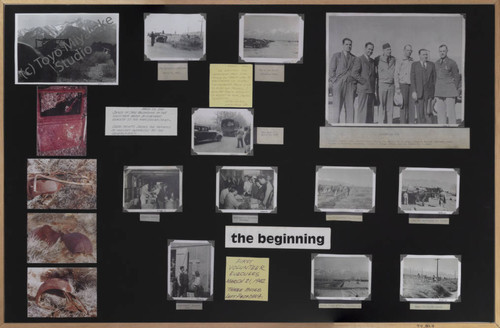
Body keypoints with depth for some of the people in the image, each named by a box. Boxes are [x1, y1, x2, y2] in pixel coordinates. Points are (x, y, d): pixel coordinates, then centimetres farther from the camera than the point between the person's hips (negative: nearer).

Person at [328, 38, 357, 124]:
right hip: (338, 84, -3)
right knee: (336, 108, -6)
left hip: (350, 85, 3)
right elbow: (331, 70, 4)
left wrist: (356, 87, 5)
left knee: (350, 107, -1)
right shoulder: (336, 56, 8)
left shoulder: (354, 58, 15)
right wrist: (331, 85, -5)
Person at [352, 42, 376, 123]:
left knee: (370, 110, 7)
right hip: (362, 89, -7)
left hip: (371, 89, 7)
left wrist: (373, 85, 10)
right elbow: (354, 73, -14)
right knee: (362, 109, -7)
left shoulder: (372, 61, 19)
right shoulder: (359, 59, -4)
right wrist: (364, 82, -12)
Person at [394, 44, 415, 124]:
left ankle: (411, 123, 4)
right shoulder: (399, 62, 2)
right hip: (403, 85, -3)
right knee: (403, 106, -5)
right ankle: (403, 123, -1)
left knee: (412, 106, 0)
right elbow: (396, 75, -2)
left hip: (412, 85, 3)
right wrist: (397, 87, -11)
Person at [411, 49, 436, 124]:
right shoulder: (414, 65, 7)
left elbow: (434, 78, 10)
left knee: (428, 112, -8)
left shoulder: (431, 64, 12)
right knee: (420, 113, 0)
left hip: (429, 92, 0)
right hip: (419, 92, 0)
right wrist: (413, 91, -10)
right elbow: (412, 79, 0)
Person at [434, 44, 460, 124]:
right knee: (440, 112, 4)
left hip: (449, 91, -5)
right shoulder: (437, 63, 13)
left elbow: (457, 77, 0)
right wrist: (436, 92, 12)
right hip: (439, 91, 5)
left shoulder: (452, 63, -4)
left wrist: (455, 92, -3)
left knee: (450, 112, -5)